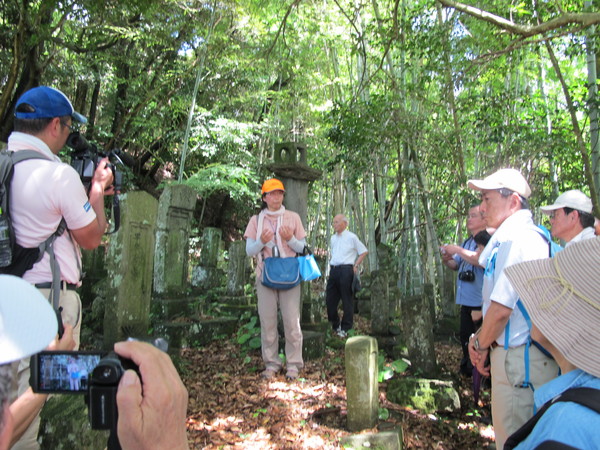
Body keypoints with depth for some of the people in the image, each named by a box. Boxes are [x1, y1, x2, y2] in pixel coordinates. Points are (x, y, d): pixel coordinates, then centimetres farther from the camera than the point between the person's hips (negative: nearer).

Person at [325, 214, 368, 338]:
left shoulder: (351, 237, -2)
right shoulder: (333, 238, 17)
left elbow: (364, 252, 2)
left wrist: (356, 266, -4)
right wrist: (331, 263, 15)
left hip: (346, 270, -7)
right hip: (333, 270, 7)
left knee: (347, 300, 0)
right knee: (330, 299, 7)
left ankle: (346, 329, 9)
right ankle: (335, 325, 23)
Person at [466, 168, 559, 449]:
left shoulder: (515, 238, -21)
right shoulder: (529, 234, 12)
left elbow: (501, 309, -24)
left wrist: (481, 345, -6)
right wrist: (481, 338, 9)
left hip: (519, 359, -10)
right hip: (523, 355, 10)